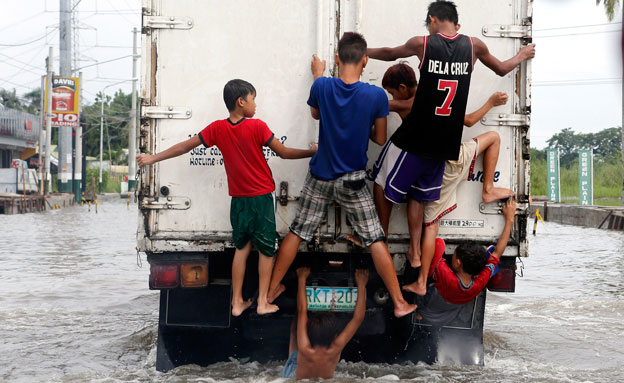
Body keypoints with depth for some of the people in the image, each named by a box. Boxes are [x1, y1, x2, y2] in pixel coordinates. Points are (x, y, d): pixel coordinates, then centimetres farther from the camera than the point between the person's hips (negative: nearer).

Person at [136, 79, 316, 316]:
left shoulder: (217, 128, -2)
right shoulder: (257, 127, -13)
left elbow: (185, 147, 3)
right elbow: (284, 153, -9)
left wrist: (153, 158, 13)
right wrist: (313, 152, 4)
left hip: (238, 199, 4)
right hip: (262, 197, -4)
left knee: (242, 247, 14)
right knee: (266, 249, 8)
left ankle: (237, 302, 14)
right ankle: (263, 302, 10)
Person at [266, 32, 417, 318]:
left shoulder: (322, 86, -12)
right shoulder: (377, 95, -16)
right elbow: (379, 139, -3)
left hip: (320, 177, 2)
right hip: (353, 181, -2)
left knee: (297, 232, 15)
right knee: (375, 240, 6)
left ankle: (272, 289, 26)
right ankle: (399, 303, 10)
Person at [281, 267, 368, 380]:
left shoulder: (305, 350, -43)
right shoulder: (335, 351, -39)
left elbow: (302, 310, -34)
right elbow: (358, 318, -33)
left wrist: (302, 278, -25)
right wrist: (361, 285, -29)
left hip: (294, 377, -1)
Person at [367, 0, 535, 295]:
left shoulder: (422, 44, -3)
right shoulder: (474, 46, 4)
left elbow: (389, 54, 16)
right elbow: (502, 69, 23)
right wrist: (521, 56, 44)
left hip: (415, 137, -4)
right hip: (444, 146, 4)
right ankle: (422, 281, 12)